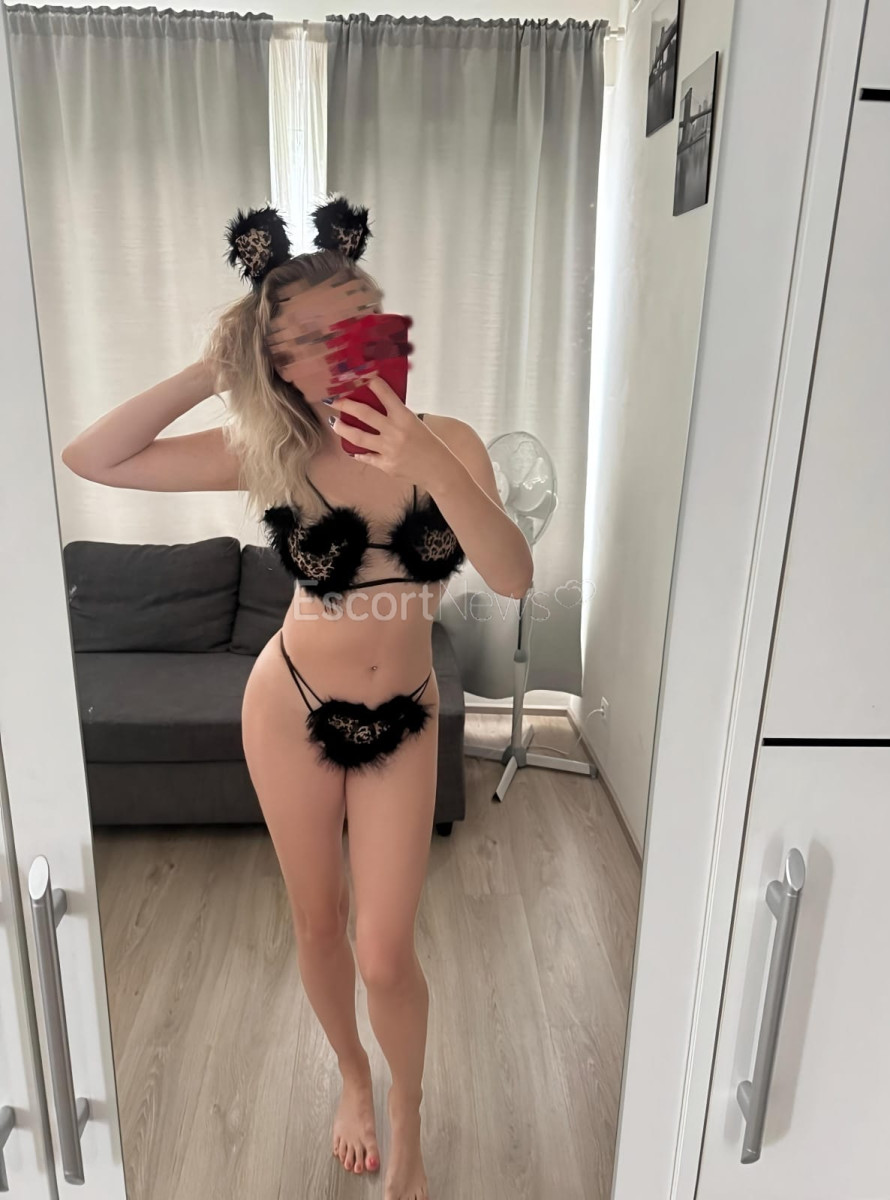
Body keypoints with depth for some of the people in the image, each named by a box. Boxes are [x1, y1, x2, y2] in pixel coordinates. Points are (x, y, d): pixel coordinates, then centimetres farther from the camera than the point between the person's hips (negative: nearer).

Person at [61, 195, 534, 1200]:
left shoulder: (446, 442, -13)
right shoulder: (268, 454, -14)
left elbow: (512, 578, -24)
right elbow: (89, 459, -17)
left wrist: (433, 468, -38)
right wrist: (206, 372, -23)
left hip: (403, 720, 0)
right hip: (294, 709, 1)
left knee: (385, 955, 5)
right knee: (317, 925, 18)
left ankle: (406, 1118, 38)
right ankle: (352, 1075, 49)